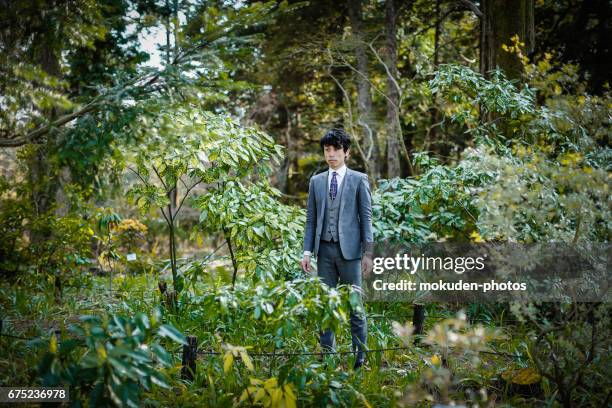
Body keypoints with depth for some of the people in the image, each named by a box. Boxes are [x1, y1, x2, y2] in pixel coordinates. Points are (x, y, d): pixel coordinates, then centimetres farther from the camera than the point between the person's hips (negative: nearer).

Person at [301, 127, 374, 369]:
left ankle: (359, 356, 6)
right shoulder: (316, 181, 13)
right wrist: (307, 251, 5)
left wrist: (368, 252, -7)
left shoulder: (359, 180, 3)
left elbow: (366, 218, -1)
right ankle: (327, 353, 13)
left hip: (349, 249, -3)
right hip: (324, 249, 4)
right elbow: (311, 219, 13)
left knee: (355, 304, 0)